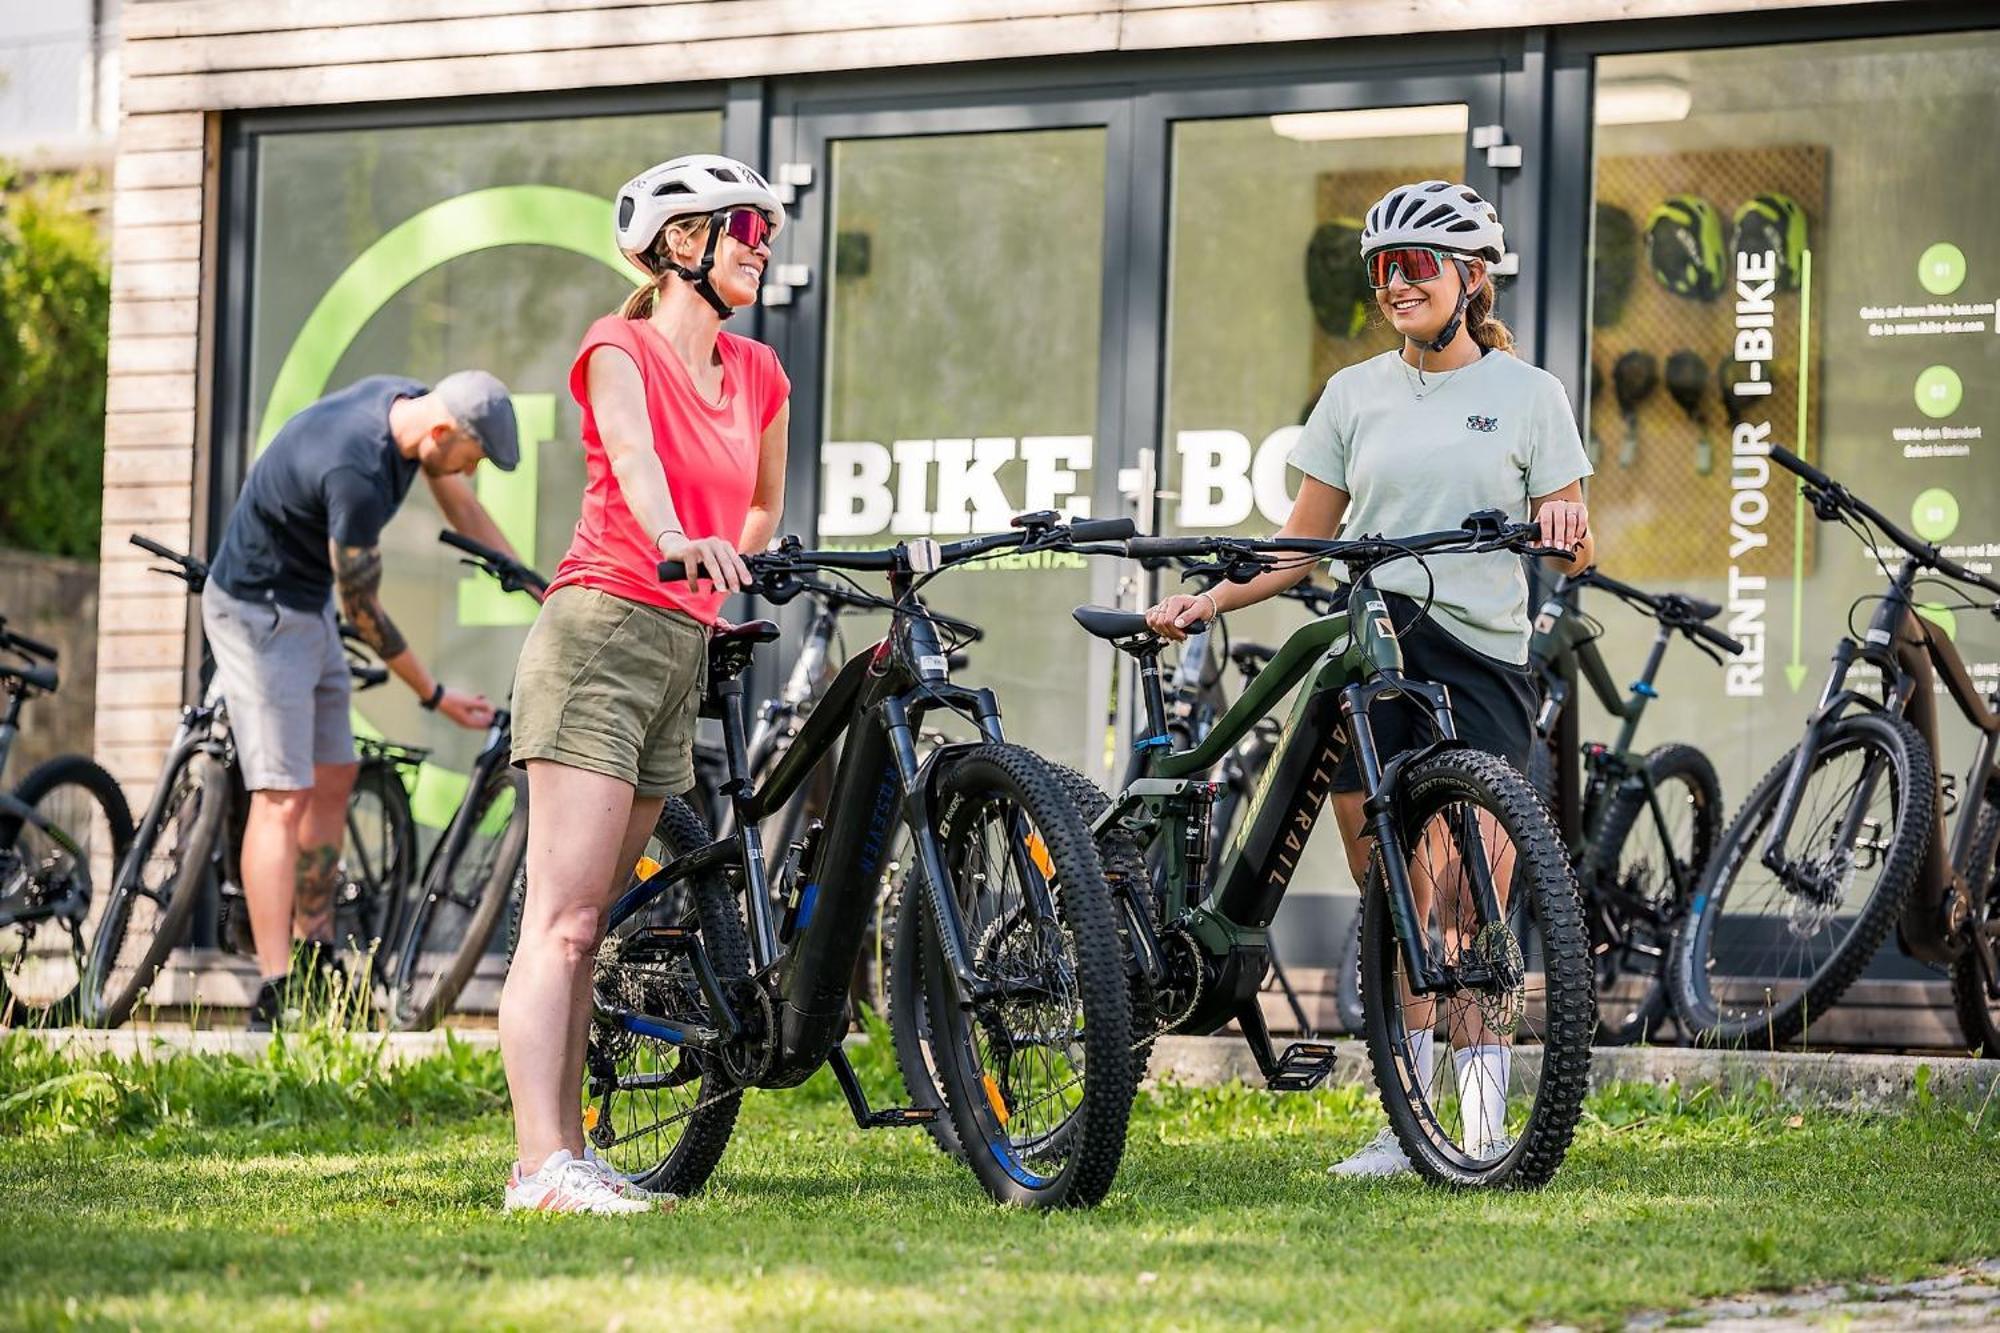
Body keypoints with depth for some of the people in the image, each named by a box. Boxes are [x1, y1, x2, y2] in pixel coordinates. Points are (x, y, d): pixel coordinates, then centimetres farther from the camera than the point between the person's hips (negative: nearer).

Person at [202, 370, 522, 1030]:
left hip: (308, 606, 10)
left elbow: (465, 511, 11)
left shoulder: (409, 403, -6)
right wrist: (434, 696, -10)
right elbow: (363, 607, -21)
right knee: (284, 796, -15)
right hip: (259, 611, -10)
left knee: (334, 778, 13)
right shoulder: (358, 474, -33)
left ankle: (314, 965, 24)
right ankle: (273, 1000, -19)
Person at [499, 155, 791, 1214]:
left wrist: (731, 578, 15)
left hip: (681, 650, 7)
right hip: (600, 635, -7)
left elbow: (762, 504, 31)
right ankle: (542, 1165, -21)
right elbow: (634, 456, -27)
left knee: (585, 924, 10)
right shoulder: (620, 350, -6)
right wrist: (678, 542, -45)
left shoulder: (757, 376, 15)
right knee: (562, 919, -13)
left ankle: (566, 1154, 12)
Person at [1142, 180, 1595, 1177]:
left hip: (1479, 657, -3)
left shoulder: (1527, 394, 6)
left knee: (1471, 911, -11)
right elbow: (1304, 543, 15)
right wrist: (1205, 602, 1)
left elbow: (1573, 554, 5)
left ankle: (1486, 1129, -6)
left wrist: (1565, 526, -19)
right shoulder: (1355, 394, 13)